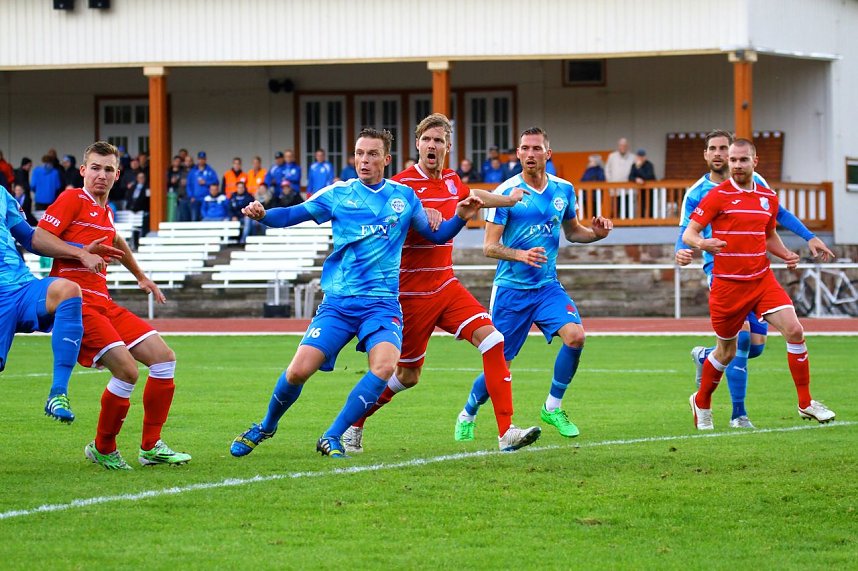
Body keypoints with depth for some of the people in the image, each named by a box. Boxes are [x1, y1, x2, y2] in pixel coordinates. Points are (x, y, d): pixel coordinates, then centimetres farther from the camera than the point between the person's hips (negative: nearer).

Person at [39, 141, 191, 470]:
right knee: (126, 369, -22)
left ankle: (151, 448, 10)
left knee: (163, 358, 3)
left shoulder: (104, 211, 20)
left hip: (102, 302, 9)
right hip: (77, 302, -9)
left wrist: (141, 277, 52)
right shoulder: (73, 199, -4)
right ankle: (102, 449, -2)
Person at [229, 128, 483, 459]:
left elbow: (436, 235, 19)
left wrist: (461, 217, 0)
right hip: (339, 302, 0)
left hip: (382, 303, 0)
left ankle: (332, 438, -14)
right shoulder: (338, 194, 5)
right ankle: (265, 428, 19)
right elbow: (291, 215, 3)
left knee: (384, 366, -26)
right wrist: (262, 214, -17)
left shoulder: (404, 197, 9)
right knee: (299, 370, -11)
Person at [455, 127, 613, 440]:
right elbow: (489, 246, -11)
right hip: (511, 288, -3)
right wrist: (520, 255, -30)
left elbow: (572, 231, 19)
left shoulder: (564, 190, 4)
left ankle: (553, 407, -2)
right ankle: (467, 415, 27)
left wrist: (596, 233, -2)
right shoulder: (506, 192, -10)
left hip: (547, 286, 3)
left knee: (575, 335, -21)